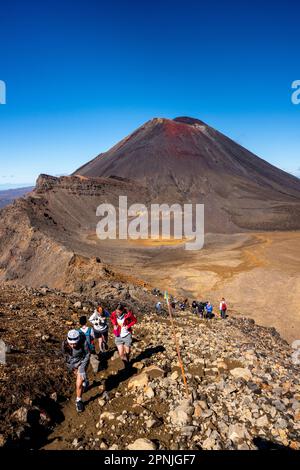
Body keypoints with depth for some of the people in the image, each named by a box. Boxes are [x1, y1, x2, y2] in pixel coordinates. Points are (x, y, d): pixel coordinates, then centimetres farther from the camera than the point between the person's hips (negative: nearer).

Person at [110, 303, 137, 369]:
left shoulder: (128, 314, -21)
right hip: (118, 336, 1)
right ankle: (126, 364, 25)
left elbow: (134, 320, -4)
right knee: (121, 354, -3)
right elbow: (111, 318, 10)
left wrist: (128, 326, -17)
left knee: (127, 352, 11)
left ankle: (127, 361, 44)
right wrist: (114, 324, -6)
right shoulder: (114, 314, -14)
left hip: (127, 335, -1)